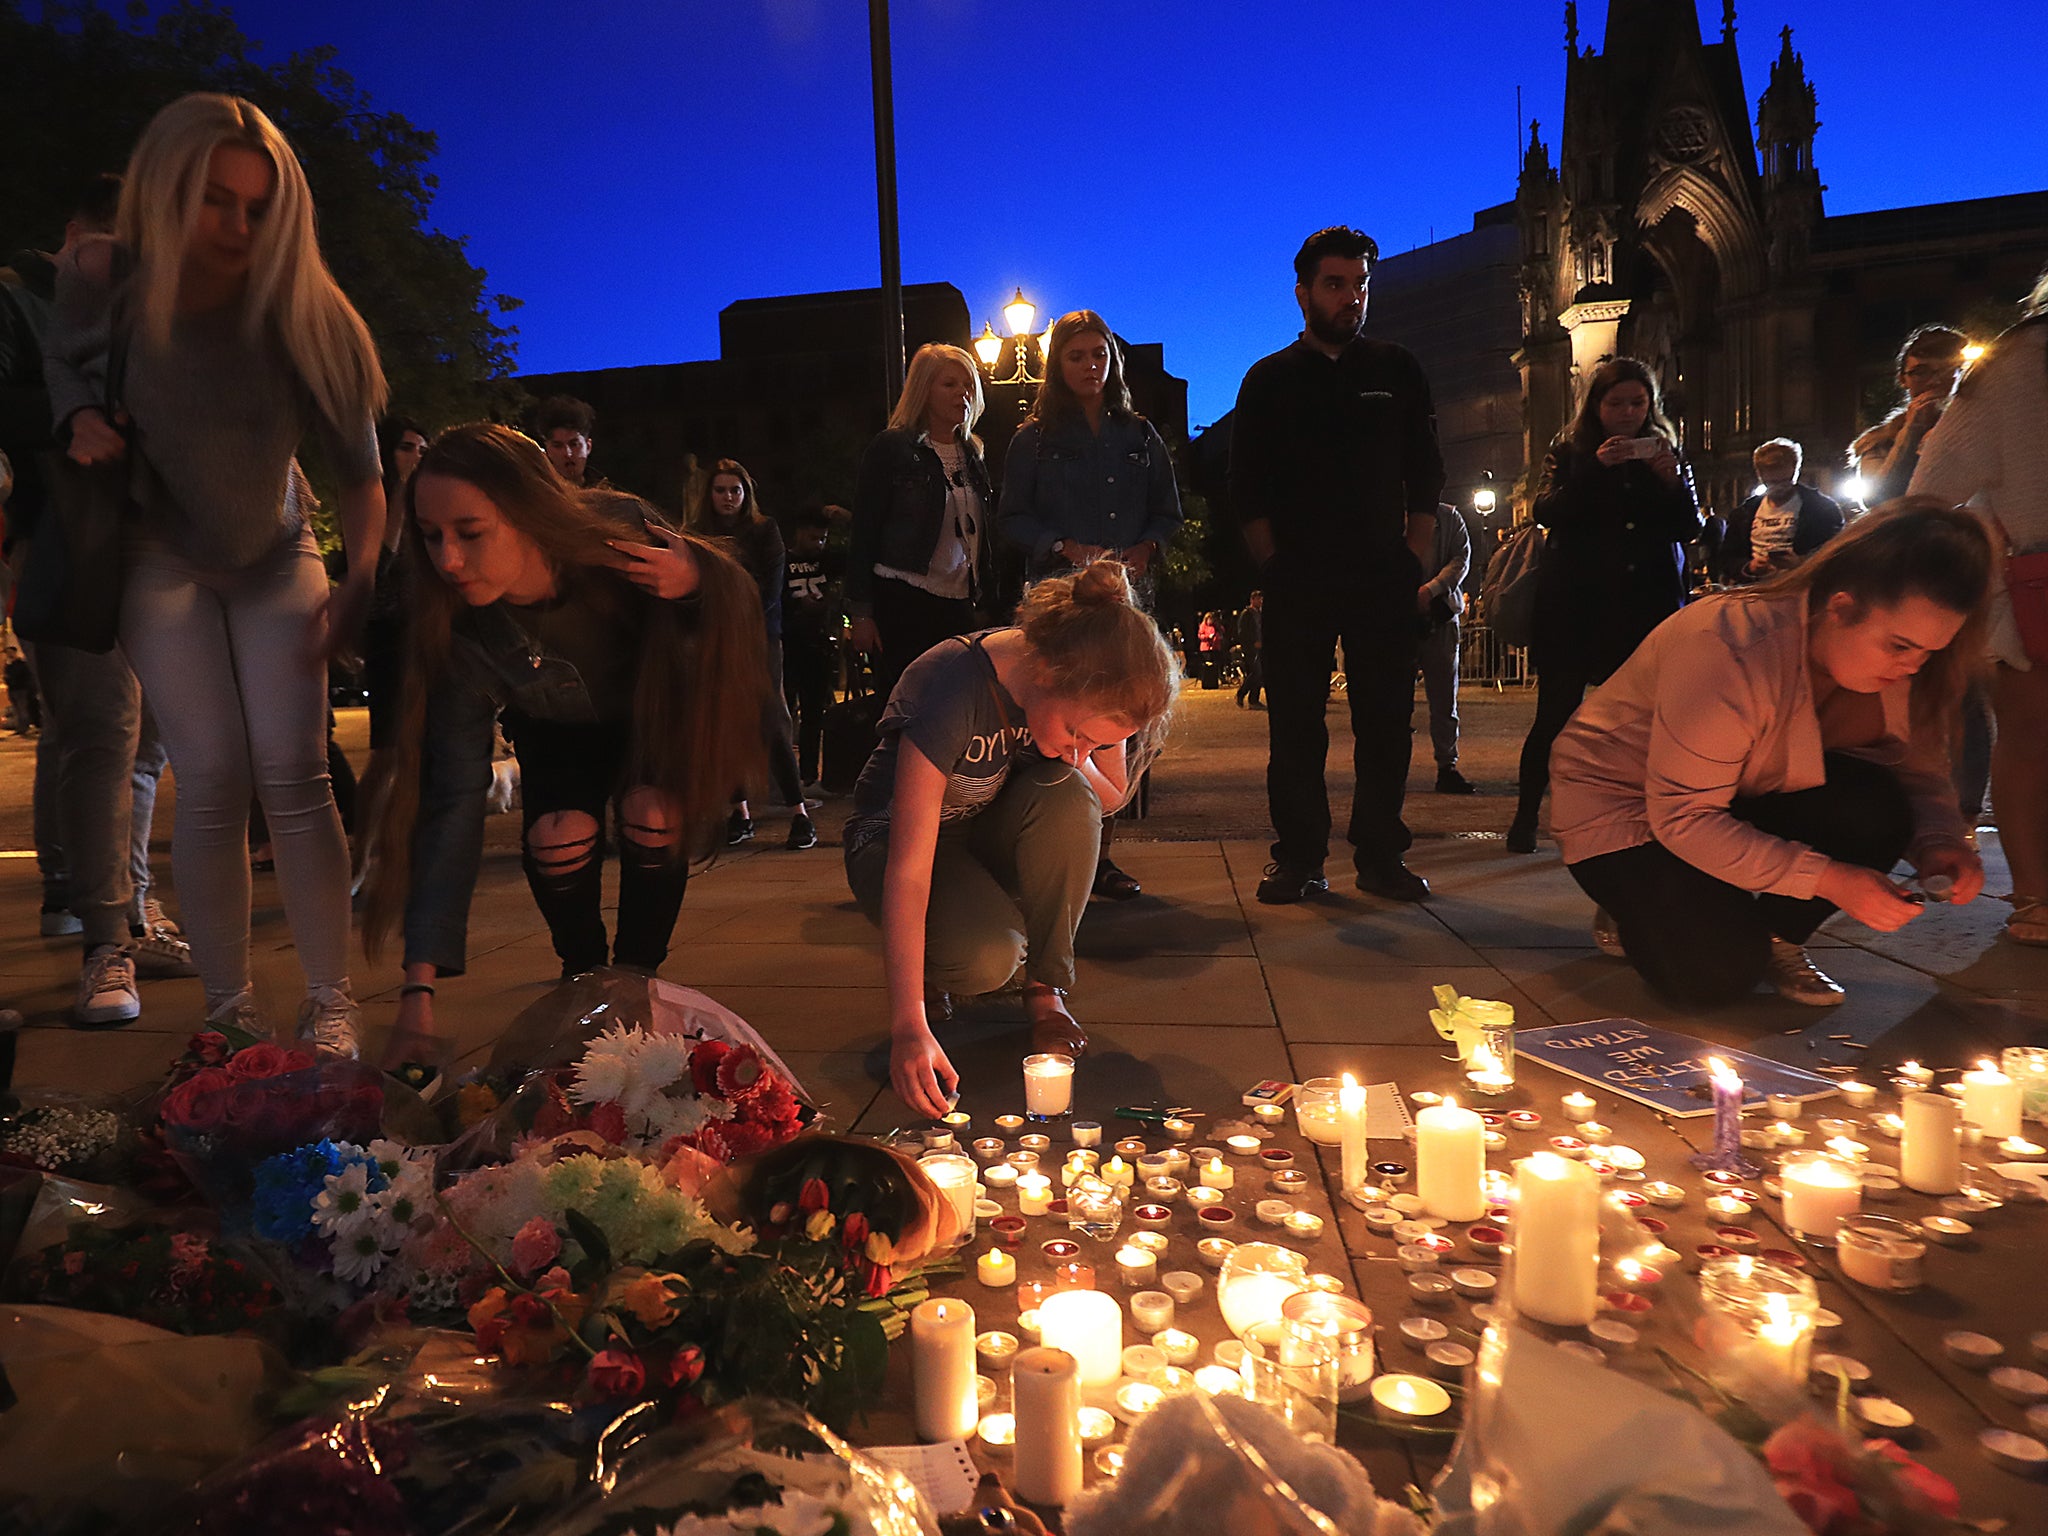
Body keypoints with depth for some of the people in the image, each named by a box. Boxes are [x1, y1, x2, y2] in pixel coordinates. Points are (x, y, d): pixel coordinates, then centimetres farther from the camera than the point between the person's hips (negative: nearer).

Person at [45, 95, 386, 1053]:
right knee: (210, 780, -7)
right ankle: (228, 1009, 4)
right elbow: (63, 362, 9)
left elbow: (359, 468, -20)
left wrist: (360, 585, -34)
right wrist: (80, 418, -14)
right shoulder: (101, 279, -14)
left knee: (291, 774, -11)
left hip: (276, 555, 0)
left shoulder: (295, 310, -19)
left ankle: (330, 1002, -4)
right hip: (163, 560, 1)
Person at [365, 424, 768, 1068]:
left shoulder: (622, 530, -35)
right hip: (557, 730, 1)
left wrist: (694, 584, -44)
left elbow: (738, 601, -17)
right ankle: (582, 971, 6)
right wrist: (419, 991, -35)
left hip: (656, 707, 0)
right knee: (558, 832, -26)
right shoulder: (458, 634, -31)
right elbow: (453, 804, -31)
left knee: (653, 813, -28)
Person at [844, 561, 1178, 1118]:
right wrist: (909, 1025, -44)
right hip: (894, 836, -4)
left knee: (1067, 796, -30)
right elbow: (909, 869, -38)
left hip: (994, 832, 5)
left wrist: (1078, 761, -25)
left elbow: (1112, 798, -1)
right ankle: (929, 970, 5)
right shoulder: (952, 687, -35)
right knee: (985, 957, -34)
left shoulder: (1091, 691, -18)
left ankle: (1046, 988, -11)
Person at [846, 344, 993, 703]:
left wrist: (987, 605, 14)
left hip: (959, 605, 5)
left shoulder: (972, 454, 15)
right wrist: (861, 613, -10)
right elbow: (864, 532, -5)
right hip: (902, 604, -5)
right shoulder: (892, 448, -3)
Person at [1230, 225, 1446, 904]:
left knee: (1385, 721, 1)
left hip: (1385, 579, 1)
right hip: (1297, 581, -1)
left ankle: (1380, 857, 10)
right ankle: (1298, 859, 6)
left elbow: (1425, 477, 12)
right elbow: (1247, 489, 6)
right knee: (1295, 724, -1)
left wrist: (1412, 562, 3)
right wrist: (1275, 565, -2)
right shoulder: (1269, 379, 10)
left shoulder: (1397, 371, 13)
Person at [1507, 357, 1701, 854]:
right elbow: (1548, 512, -10)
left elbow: (1689, 528, 6)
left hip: (1645, 604, 2)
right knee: (1557, 712, -1)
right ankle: (1526, 816, 9)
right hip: (1577, 604, -2)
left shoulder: (1664, 452, 13)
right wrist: (1596, 468, -20)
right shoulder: (1570, 452, 8)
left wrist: (1672, 478, -9)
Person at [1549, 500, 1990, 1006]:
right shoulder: (1729, 651, -34)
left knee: (1874, 809, -23)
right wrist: (1827, 879, -35)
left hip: (1743, 798, 6)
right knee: (1719, 974, -23)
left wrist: (1940, 842, -24)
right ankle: (1637, 906, 10)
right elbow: (1683, 818, -31)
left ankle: (1776, 936, 2)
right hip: (1623, 800, -6)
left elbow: (1920, 768, -1)